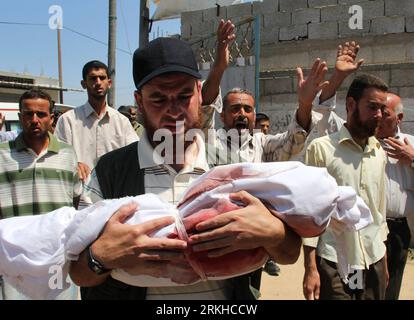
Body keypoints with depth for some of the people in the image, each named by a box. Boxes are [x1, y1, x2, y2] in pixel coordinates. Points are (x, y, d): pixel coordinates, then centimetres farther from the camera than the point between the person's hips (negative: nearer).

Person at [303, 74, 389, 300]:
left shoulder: (379, 153, 8)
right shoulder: (321, 148, -9)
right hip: (333, 264, -5)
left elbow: (380, 210, 15)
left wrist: (384, 262, 15)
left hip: (374, 262, 5)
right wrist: (310, 268, -11)